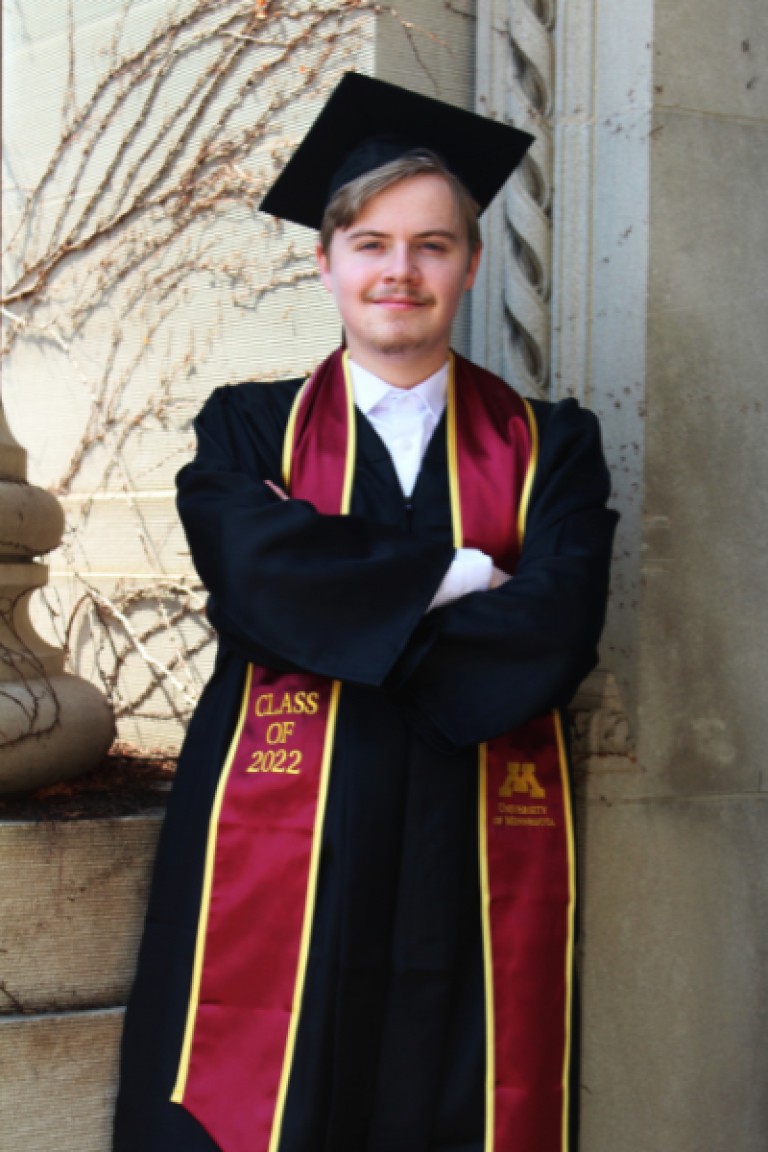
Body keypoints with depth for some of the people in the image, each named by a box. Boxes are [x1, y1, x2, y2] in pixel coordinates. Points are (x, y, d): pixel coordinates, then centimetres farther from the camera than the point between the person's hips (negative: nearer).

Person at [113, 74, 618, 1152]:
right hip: (279, 855, 0)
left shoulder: (549, 445, 10)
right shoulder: (249, 428, 11)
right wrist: (456, 574, -7)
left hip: (477, 865, 1)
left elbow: (557, 626, -7)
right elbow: (258, 574, -10)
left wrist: (345, 623, -8)